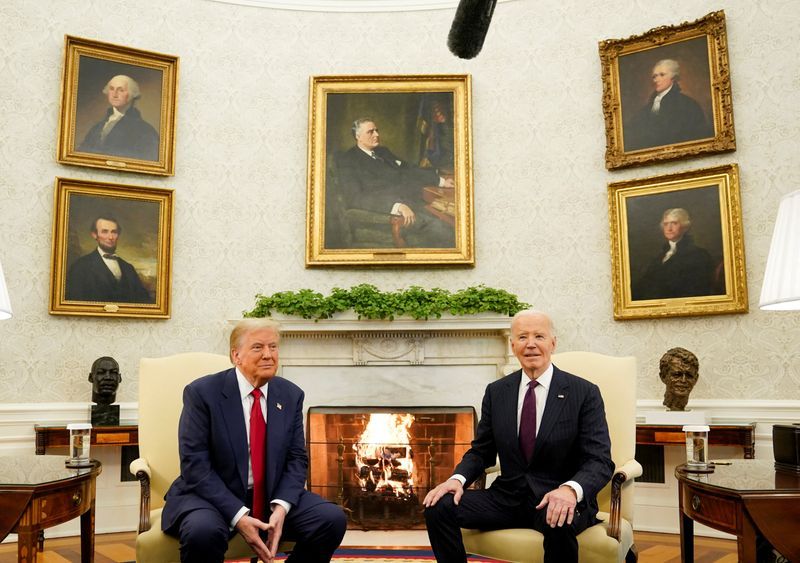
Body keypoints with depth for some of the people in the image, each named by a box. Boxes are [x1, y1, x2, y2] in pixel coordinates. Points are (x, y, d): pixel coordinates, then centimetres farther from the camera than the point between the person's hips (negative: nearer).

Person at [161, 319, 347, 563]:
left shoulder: (291, 395, 3)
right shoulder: (202, 392, -10)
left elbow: (297, 459, 3)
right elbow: (195, 464, -15)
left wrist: (281, 507, -16)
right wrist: (238, 516, -24)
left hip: (273, 496, 4)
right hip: (213, 496, -4)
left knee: (333, 519, -15)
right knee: (203, 531, -36)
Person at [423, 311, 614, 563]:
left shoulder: (585, 393, -4)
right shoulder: (496, 392, 7)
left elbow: (600, 460, -10)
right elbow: (481, 451, 12)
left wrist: (571, 489, -31)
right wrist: (458, 478, -11)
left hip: (559, 498, -3)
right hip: (507, 497, 3)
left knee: (558, 522, -38)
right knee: (438, 507, -18)